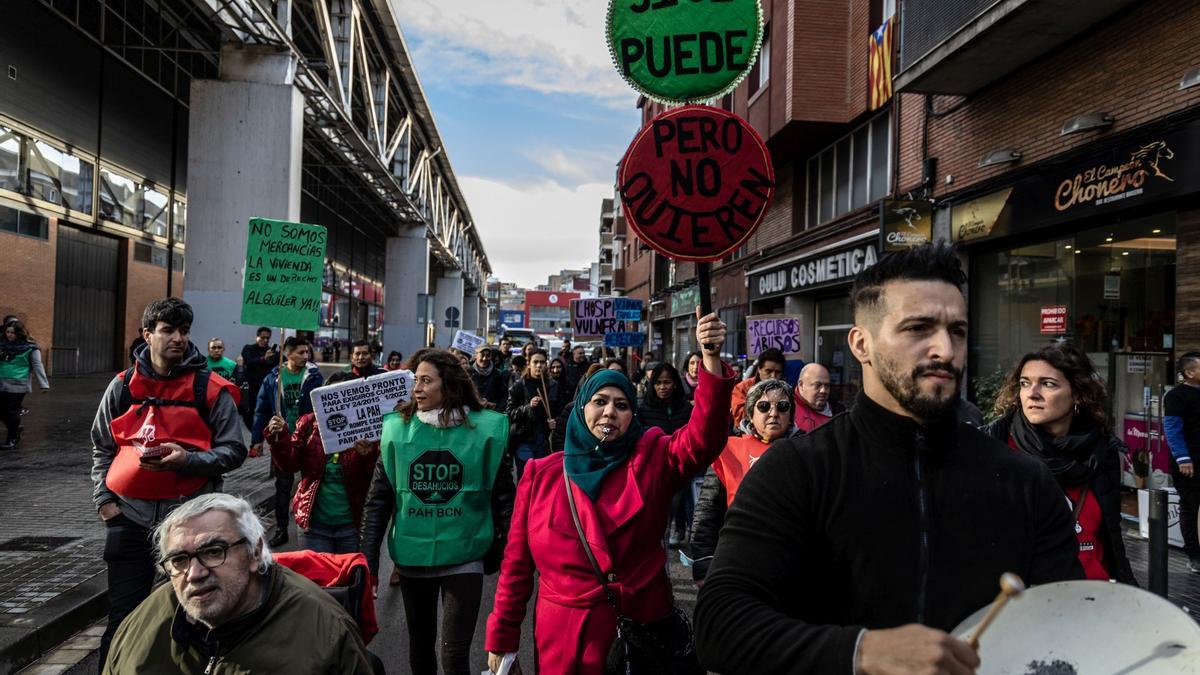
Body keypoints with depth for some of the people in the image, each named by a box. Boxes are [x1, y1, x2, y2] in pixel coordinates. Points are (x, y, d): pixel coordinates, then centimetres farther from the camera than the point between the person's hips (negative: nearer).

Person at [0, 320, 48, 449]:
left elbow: (37, 366, -8)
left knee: (12, 412, -1)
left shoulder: (30, 348, -6)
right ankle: (16, 429, 32)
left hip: (17, 386, -5)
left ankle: (12, 439, 13)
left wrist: (43, 384, -13)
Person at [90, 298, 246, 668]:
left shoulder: (211, 389, -4)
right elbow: (102, 447, 15)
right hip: (129, 517, 2)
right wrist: (103, 498, 5)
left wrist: (188, 460, -19)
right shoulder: (123, 386, 5)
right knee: (122, 617, 9)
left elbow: (234, 451, -3)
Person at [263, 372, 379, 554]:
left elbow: (377, 476, -8)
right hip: (315, 522, 1)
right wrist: (279, 437, -17)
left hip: (351, 525, -1)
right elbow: (290, 464, -2)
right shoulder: (309, 423, 0)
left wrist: (368, 455, -27)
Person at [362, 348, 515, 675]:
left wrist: (506, 553, -2)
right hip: (412, 556, 3)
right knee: (420, 645, 20)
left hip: (463, 556, -3)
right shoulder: (397, 428, -4)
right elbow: (379, 498, 0)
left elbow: (503, 497, -3)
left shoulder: (485, 428, -10)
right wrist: (369, 554, -4)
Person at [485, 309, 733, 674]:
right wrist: (502, 639, 6)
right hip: (562, 634, 0)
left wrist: (712, 358, -35)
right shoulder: (542, 473, -1)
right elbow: (517, 562, 4)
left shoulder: (652, 458, -2)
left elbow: (703, 437, -21)